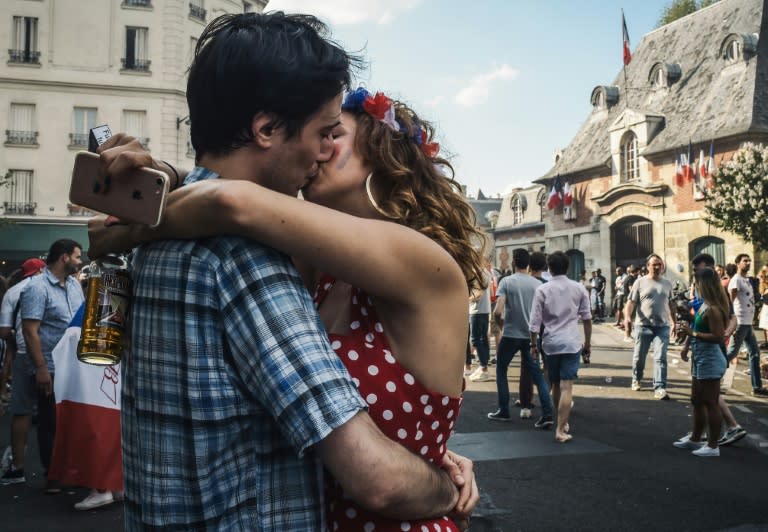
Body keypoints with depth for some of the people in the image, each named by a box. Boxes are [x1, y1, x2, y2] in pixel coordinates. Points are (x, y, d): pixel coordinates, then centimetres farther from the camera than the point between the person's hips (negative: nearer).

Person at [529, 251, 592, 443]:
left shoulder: (542, 290, -2)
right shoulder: (579, 288, 2)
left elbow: (535, 321, -3)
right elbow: (587, 318, 5)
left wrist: (533, 344, 7)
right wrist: (588, 342, 16)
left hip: (551, 343, 1)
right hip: (571, 343, -1)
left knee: (556, 385, 17)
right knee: (566, 387, -3)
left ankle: (562, 423, 31)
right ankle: (561, 429, -8)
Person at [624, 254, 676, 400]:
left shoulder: (667, 284, 11)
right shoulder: (640, 282, 0)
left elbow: (671, 305, 20)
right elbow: (631, 302, -5)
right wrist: (627, 317, -20)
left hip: (662, 326, 2)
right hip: (643, 325, -2)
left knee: (660, 358, -8)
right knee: (639, 356, 10)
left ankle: (659, 388, -10)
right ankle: (636, 379, 34)